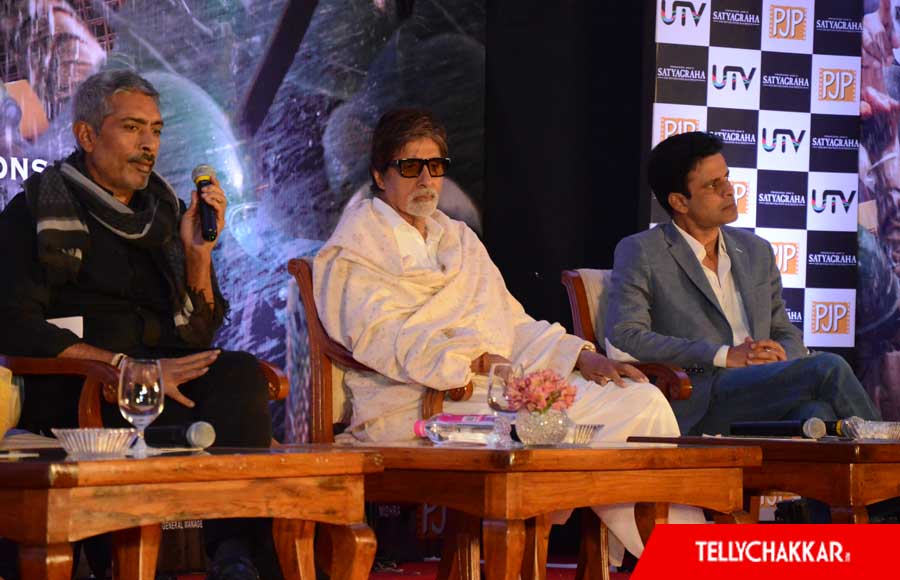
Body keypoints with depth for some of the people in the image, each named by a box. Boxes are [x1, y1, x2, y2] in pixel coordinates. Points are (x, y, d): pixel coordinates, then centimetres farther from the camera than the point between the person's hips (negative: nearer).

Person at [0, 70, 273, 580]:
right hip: (72, 394, -5)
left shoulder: (167, 212, 21)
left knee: (242, 373, -28)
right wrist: (127, 368, -16)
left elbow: (200, 335, 18)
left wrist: (197, 252, 1)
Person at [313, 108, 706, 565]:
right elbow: (381, 336, -12)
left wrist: (579, 356, 5)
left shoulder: (458, 239, 28)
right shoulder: (357, 246, 5)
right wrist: (477, 361, -25)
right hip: (421, 404, -7)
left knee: (642, 400, -13)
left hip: (500, 387, 7)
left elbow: (512, 323, 24)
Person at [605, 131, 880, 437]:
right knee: (828, 367, -26)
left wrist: (780, 360, -1)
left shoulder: (756, 251, 25)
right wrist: (725, 355, -12)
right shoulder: (640, 253, 6)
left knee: (817, 411, -33)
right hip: (701, 403, -5)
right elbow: (621, 341, -6)